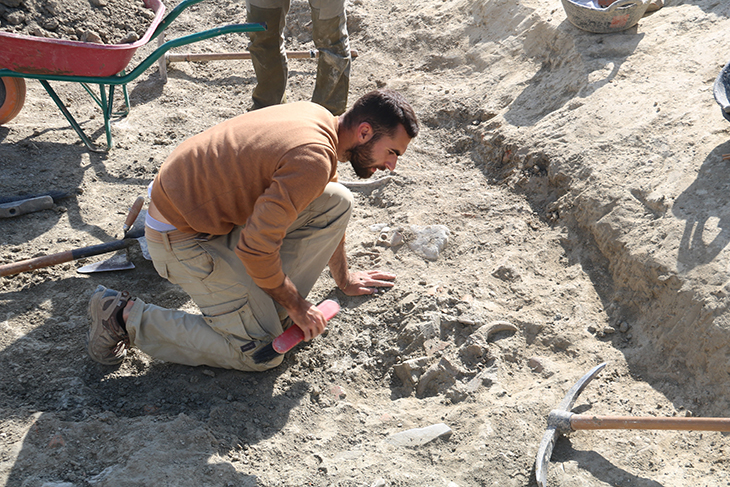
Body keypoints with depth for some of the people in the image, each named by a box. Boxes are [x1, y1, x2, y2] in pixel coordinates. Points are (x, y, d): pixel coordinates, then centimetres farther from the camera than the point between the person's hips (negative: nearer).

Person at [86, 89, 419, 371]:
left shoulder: (320, 119, 3)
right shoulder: (313, 159, -28)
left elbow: (326, 215, 19)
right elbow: (255, 249, -27)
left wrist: (344, 279, 27)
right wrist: (298, 306, -12)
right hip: (182, 238, -9)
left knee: (337, 201, 1)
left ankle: (270, 308, 7)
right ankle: (126, 316, 0)